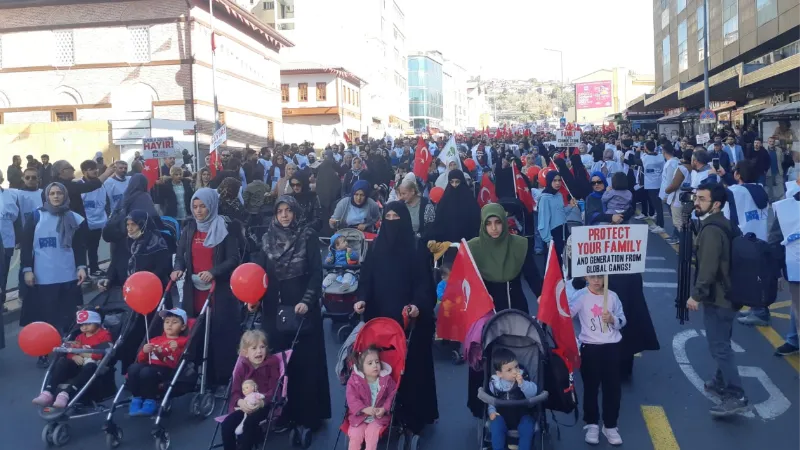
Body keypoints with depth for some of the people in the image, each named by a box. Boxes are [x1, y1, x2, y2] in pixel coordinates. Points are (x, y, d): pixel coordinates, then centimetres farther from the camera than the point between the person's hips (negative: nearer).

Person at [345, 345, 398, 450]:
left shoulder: (386, 379, -6)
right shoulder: (355, 380, -9)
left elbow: (392, 395, -4)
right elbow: (351, 398, -14)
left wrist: (384, 409, -20)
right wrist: (364, 409, -26)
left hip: (379, 416, 0)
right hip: (360, 416, 1)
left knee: (371, 433, -22)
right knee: (355, 435, -16)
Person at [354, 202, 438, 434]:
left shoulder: (417, 250, -2)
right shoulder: (376, 249, 6)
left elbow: (424, 282, -7)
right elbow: (366, 279, 5)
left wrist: (418, 304, -24)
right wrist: (362, 299, -13)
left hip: (409, 319, -2)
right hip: (380, 317, 2)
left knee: (410, 364, 2)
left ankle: (411, 415, 15)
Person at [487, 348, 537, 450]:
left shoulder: (523, 378, -7)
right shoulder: (494, 383, -3)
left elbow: (532, 394, -20)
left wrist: (522, 383, -34)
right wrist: (492, 411, -8)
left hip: (522, 413, 0)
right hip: (502, 415, 1)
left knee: (527, 428, -27)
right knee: (496, 425, -27)